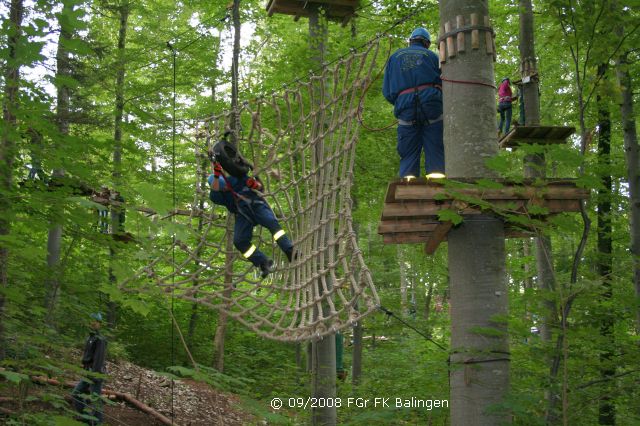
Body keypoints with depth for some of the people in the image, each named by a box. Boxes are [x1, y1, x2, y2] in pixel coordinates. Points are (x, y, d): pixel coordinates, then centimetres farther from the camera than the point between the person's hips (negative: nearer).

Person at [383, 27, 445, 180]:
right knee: (435, 151, -3)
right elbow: (443, 83, 9)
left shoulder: (395, 57, 20)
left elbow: (387, 91, 14)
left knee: (408, 155, 2)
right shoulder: (431, 56, 15)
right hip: (431, 102, -1)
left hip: (406, 108, 1)